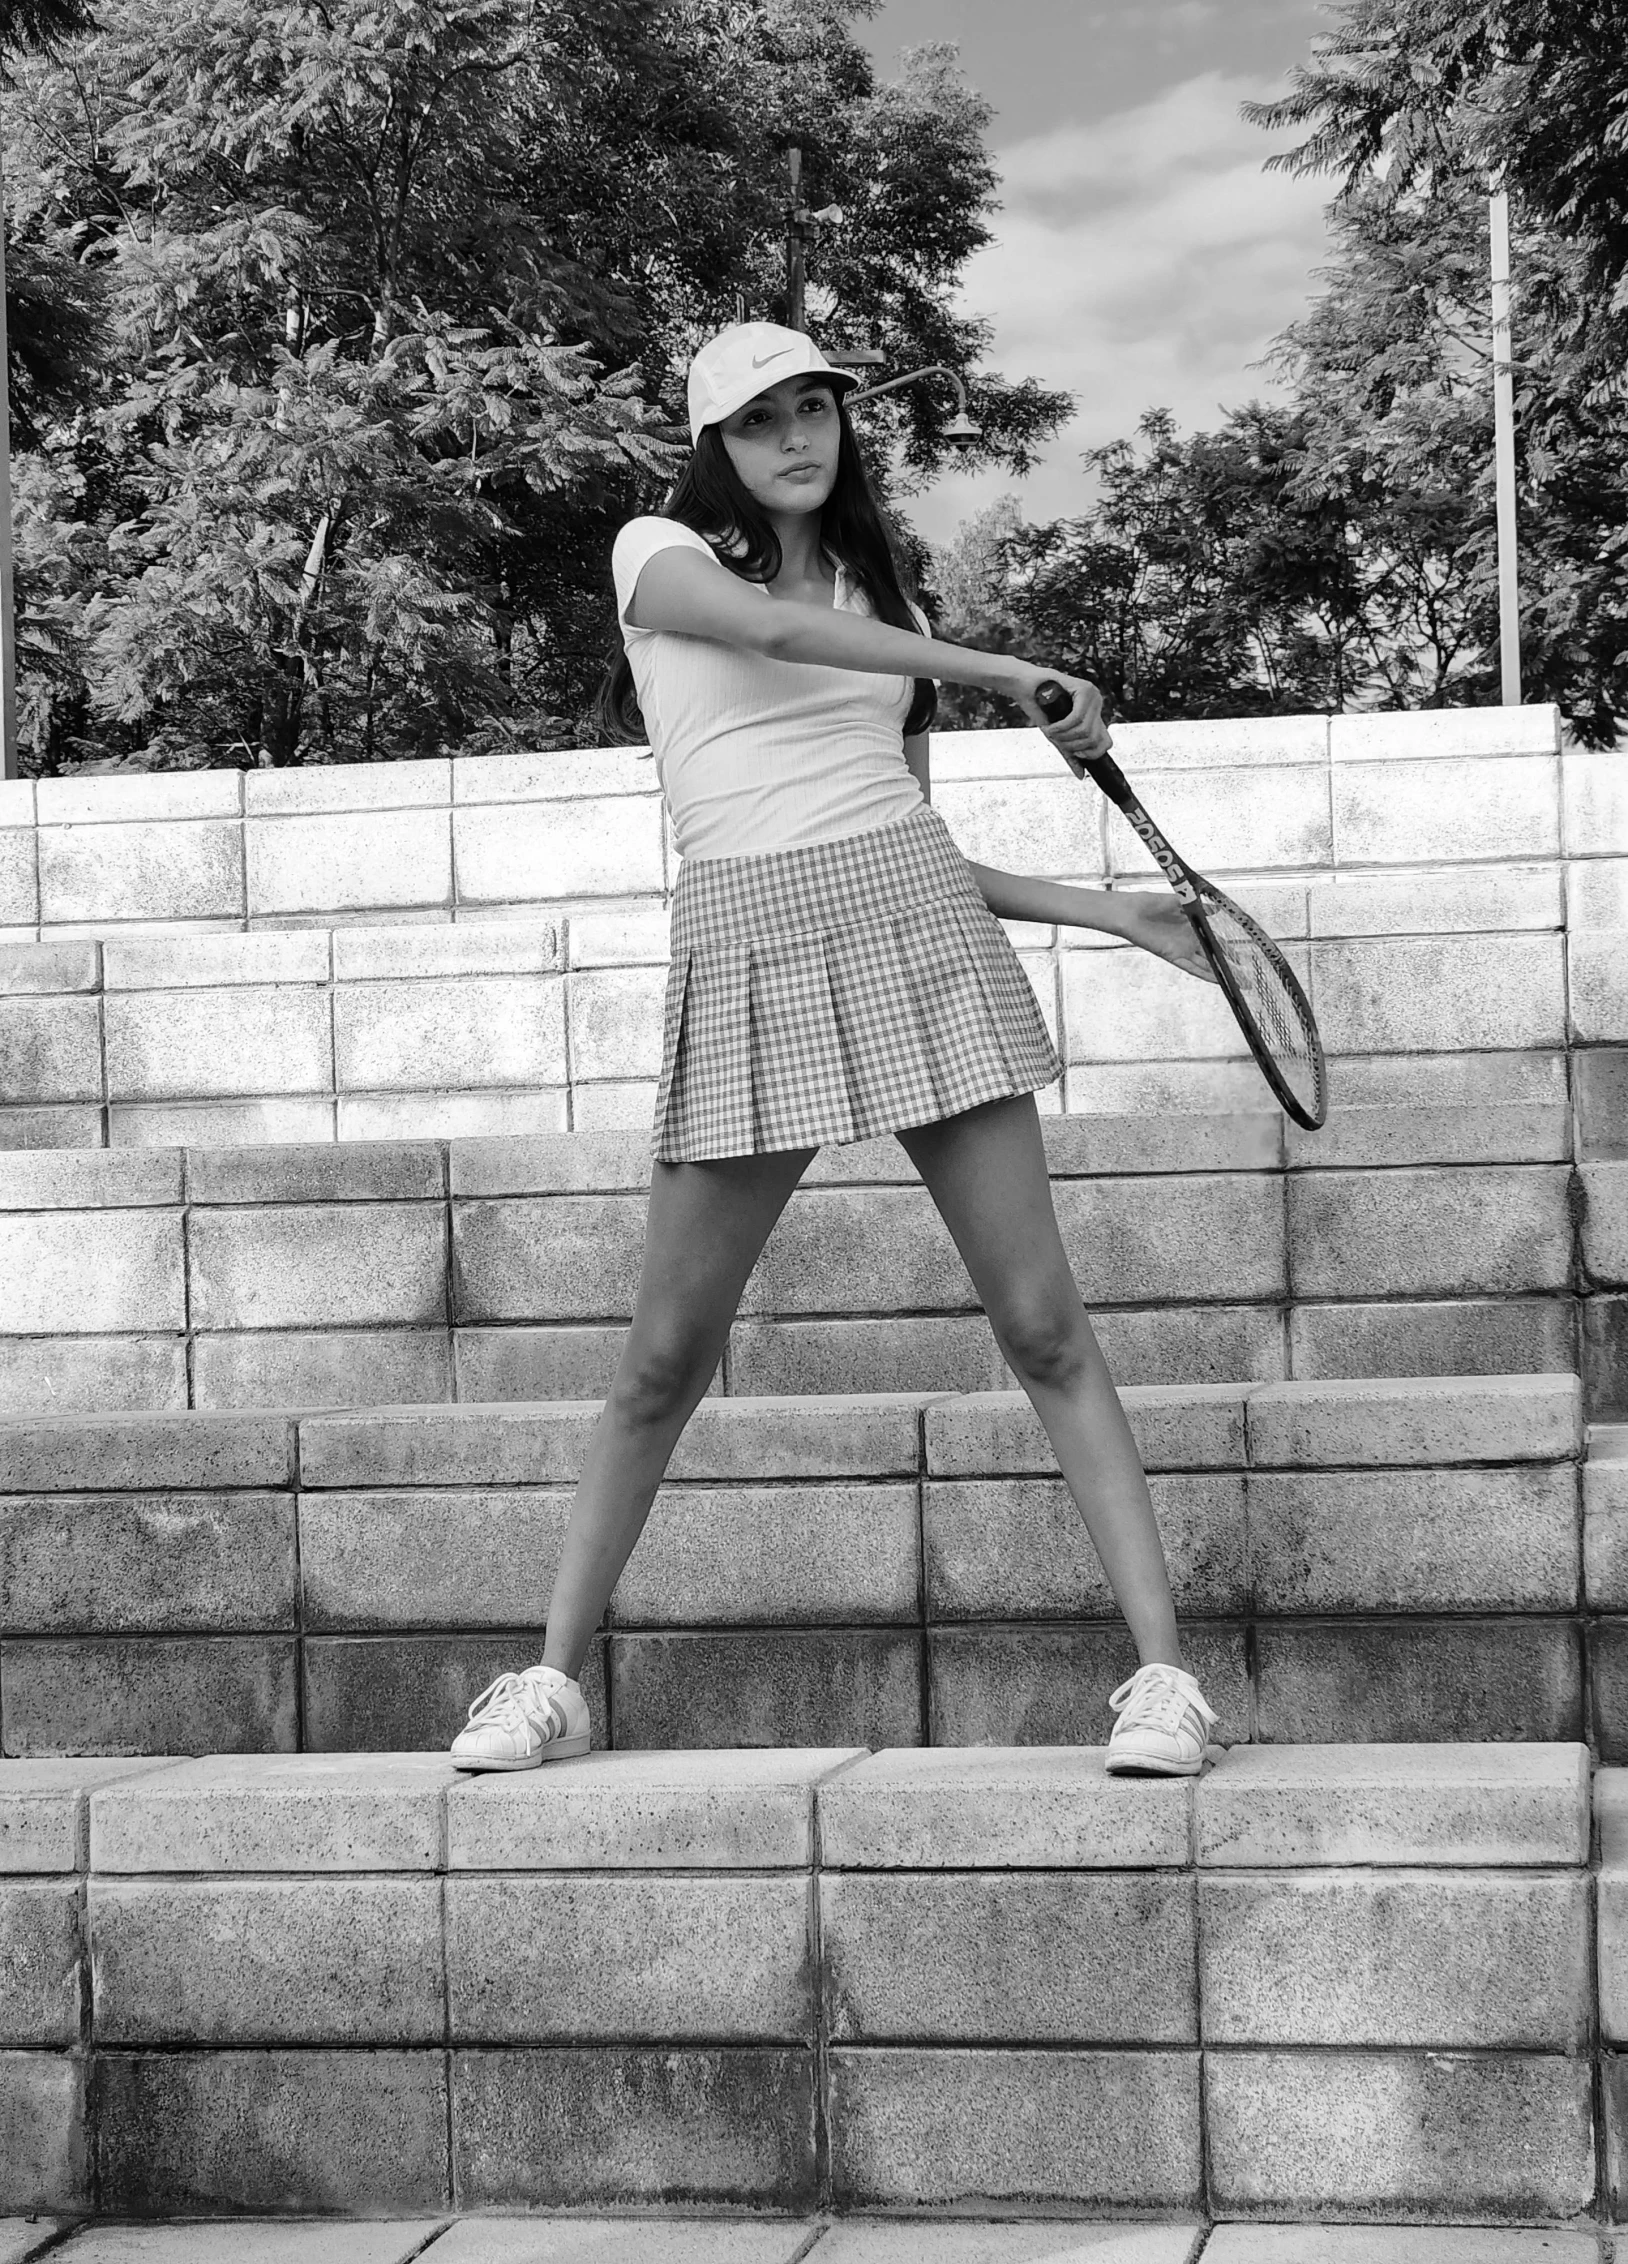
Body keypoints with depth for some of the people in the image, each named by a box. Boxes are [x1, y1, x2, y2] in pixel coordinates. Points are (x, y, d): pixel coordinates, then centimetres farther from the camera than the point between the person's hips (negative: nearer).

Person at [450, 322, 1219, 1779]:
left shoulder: (879, 593, 21)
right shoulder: (661, 553, 9)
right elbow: (765, 624, -15)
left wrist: (1109, 909, 11)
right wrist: (1007, 675, -16)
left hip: (919, 924, 3)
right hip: (748, 941, -3)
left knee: (1043, 1326, -5)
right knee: (666, 1357, 1)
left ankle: (1163, 1673, -4)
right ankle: (554, 1682, 15)